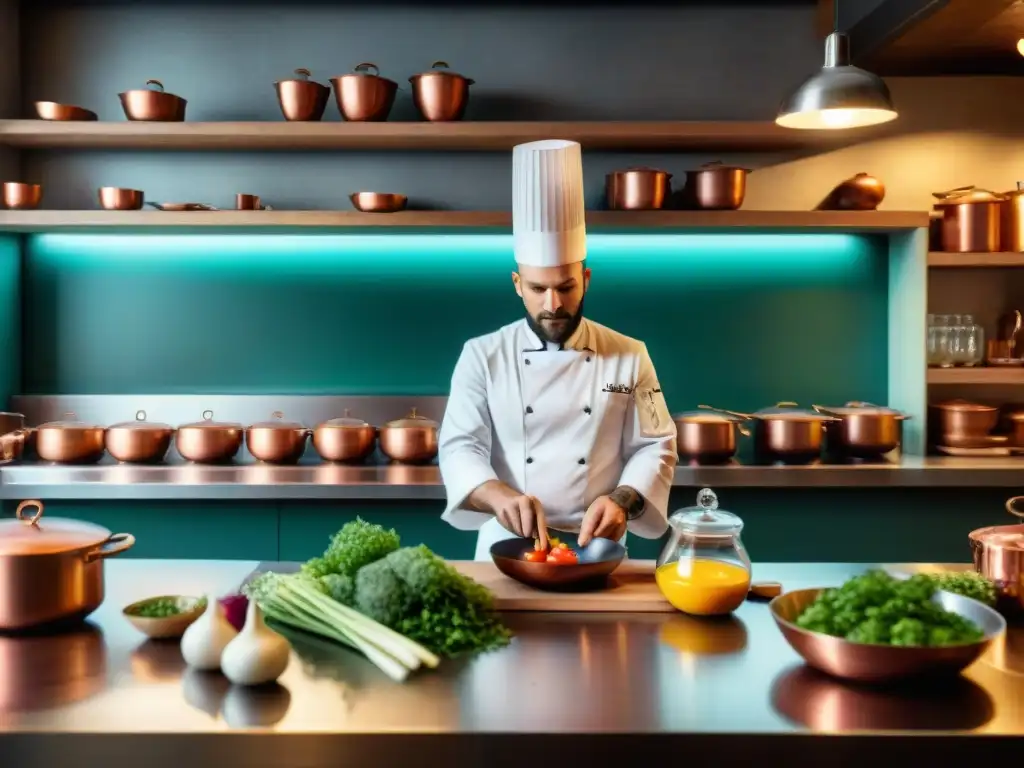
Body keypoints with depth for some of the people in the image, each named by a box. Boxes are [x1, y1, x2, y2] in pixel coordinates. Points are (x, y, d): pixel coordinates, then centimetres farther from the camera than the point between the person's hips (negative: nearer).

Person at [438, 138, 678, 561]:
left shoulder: (629, 356, 3)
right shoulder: (482, 355, 1)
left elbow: (654, 448, 4)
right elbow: (459, 448, -6)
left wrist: (623, 501, -17)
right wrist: (499, 495, -26)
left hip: (595, 552, 1)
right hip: (507, 548, 0)